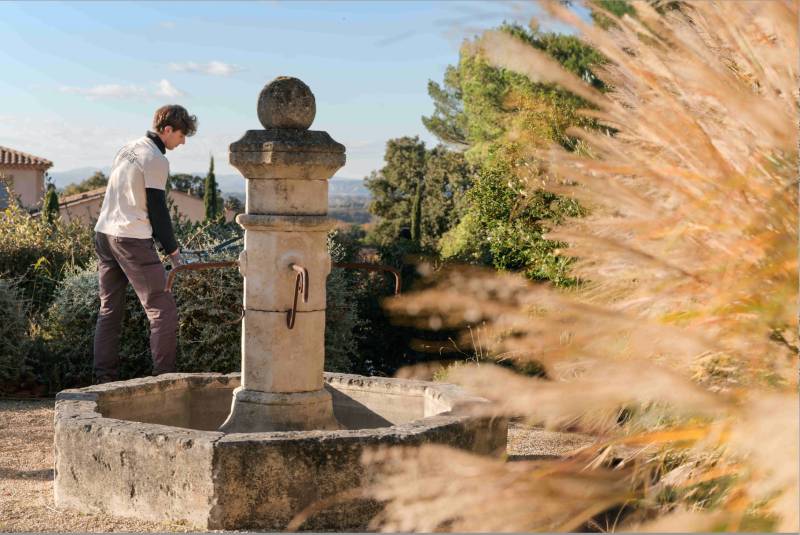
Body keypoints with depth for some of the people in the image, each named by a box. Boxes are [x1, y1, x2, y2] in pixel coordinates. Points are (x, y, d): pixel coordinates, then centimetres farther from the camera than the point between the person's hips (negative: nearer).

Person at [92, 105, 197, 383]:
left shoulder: (128, 149, 16)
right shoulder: (156, 160, -11)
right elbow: (158, 211, -10)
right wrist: (174, 253, -3)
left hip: (103, 234, 9)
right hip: (132, 240, -9)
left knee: (109, 310, 13)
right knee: (163, 310, -5)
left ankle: (104, 379, 14)